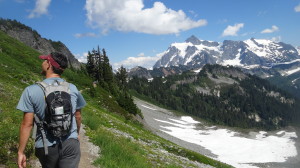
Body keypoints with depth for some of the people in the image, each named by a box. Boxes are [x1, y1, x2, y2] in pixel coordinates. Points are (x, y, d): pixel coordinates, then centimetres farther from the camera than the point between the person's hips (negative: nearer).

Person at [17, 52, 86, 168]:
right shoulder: (73, 88, -2)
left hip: (46, 146, 0)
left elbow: (27, 124, -10)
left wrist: (21, 152, -1)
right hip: (71, 143, 0)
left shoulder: (31, 90, -10)